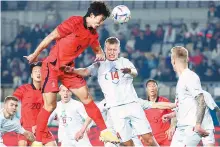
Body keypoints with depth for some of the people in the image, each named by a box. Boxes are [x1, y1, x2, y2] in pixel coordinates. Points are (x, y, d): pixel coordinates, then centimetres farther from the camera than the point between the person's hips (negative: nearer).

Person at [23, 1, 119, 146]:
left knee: (87, 98, 4)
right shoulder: (75, 22, -18)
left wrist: (100, 54, -4)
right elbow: (51, 37, -13)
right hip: (52, 65, -7)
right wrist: (35, 55, -7)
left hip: (69, 68, 7)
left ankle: (104, 131, 13)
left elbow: (98, 49, 22)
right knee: (50, 105, -8)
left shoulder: (93, 34, 4)